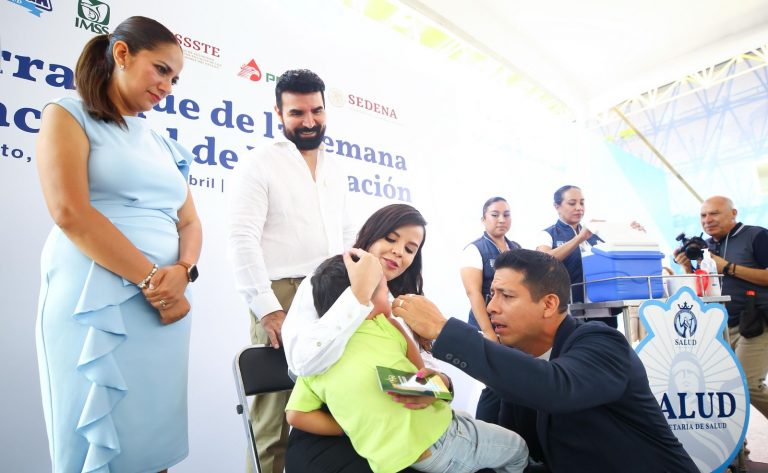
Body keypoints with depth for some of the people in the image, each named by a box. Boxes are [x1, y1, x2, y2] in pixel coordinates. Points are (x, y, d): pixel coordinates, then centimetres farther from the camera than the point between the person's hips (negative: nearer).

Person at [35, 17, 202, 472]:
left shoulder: (164, 145, 18)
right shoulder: (69, 116, 3)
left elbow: (190, 223, 12)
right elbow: (71, 214, -12)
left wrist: (182, 272, -9)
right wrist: (151, 280, -14)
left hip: (168, 301, 5)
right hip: (95, 301, -5)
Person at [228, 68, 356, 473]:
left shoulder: (335, 172, 18)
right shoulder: (260, 164, 0)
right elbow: (242, 241, -8)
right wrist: (268, 309, -16)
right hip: (283, 300, -5)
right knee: (275, 416, 1)